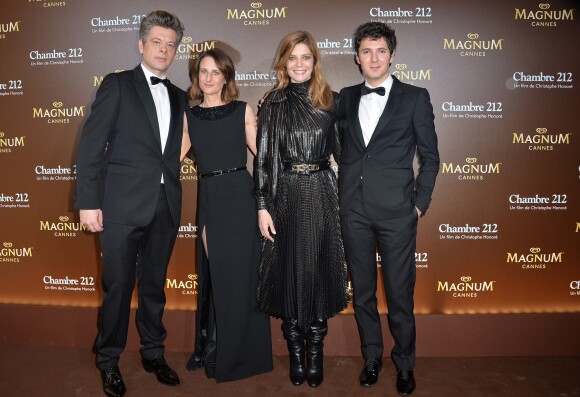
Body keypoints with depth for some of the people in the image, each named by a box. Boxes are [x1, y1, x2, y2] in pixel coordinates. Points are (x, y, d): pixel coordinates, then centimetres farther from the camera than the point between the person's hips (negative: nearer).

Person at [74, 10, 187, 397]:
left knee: (155, 285, 14)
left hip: (166, 205, 4)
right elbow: (92, 145, -5)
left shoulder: (179, 97, 14)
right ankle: (109, 361, 26)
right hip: (123, 204, -4)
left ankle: (154, 353, 31)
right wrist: (88, 201, -11)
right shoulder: (117, 84, 1)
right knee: (118, 286, 6)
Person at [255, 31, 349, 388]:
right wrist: (263, 206, -5)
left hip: (321, 194, 1)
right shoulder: (273, 104, 4)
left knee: (318, 271, 6)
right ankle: (296, 354, 23)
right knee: (289, 272, 6)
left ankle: (315, 354, 22)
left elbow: (342, 150, 9)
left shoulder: (331, 101, 6)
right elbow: (263, 157, 0)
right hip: (285, 196, 0)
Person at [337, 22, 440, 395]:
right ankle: (372, 357, 32)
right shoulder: (346, 97, 10)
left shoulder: (415, 97, 2)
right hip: (354, 209, 3)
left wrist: (420, 203, -2)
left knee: (400, 294, 5)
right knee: (362, 291, 13)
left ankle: (405, 364, 27)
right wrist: (344, 191, 6)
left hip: (396, 211, -3)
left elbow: (430, 156, 3)